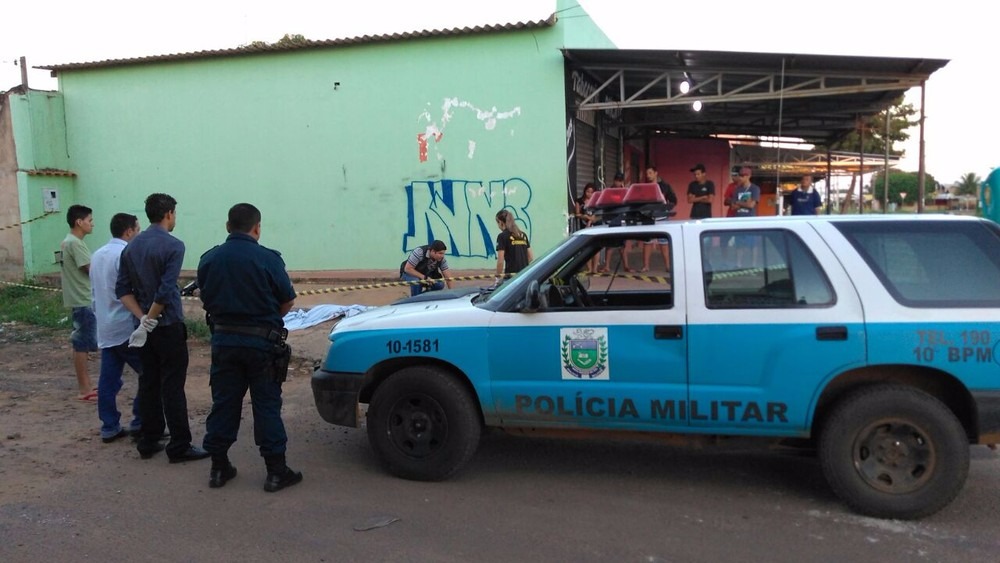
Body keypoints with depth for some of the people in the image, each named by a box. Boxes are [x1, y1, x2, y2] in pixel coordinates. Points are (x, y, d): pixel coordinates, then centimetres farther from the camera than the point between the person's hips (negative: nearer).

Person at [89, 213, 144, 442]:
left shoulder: (97, 255, 15)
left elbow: (96, 292, 20)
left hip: (105, 328, 9)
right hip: (126, 328, -9)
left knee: (108, 380, 8)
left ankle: (109, 427, 12)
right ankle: (139, 423, 4)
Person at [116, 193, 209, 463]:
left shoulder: (131, 246, 8)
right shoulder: (173, 245, -13)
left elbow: (122, 289, 5)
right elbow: (166, 291, -21)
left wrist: (142, 317, -3)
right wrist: (150, 319, -12)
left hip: (145, 327, 7)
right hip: (168, 326, -7)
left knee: (148, 384, 13)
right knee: (173, 387, -3)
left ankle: (148, 442, 19)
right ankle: (179, 446, 1)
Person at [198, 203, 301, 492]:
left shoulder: (208, 259, 1)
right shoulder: (268, 259, -12)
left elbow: (206, 300, 9)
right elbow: (288, 301, -4)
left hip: (224, 340, 4)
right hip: (262, 341, -4)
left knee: (223, 403, 13)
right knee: (266, 406, 3)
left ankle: (218, 467, 21)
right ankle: (276, 471, 8)